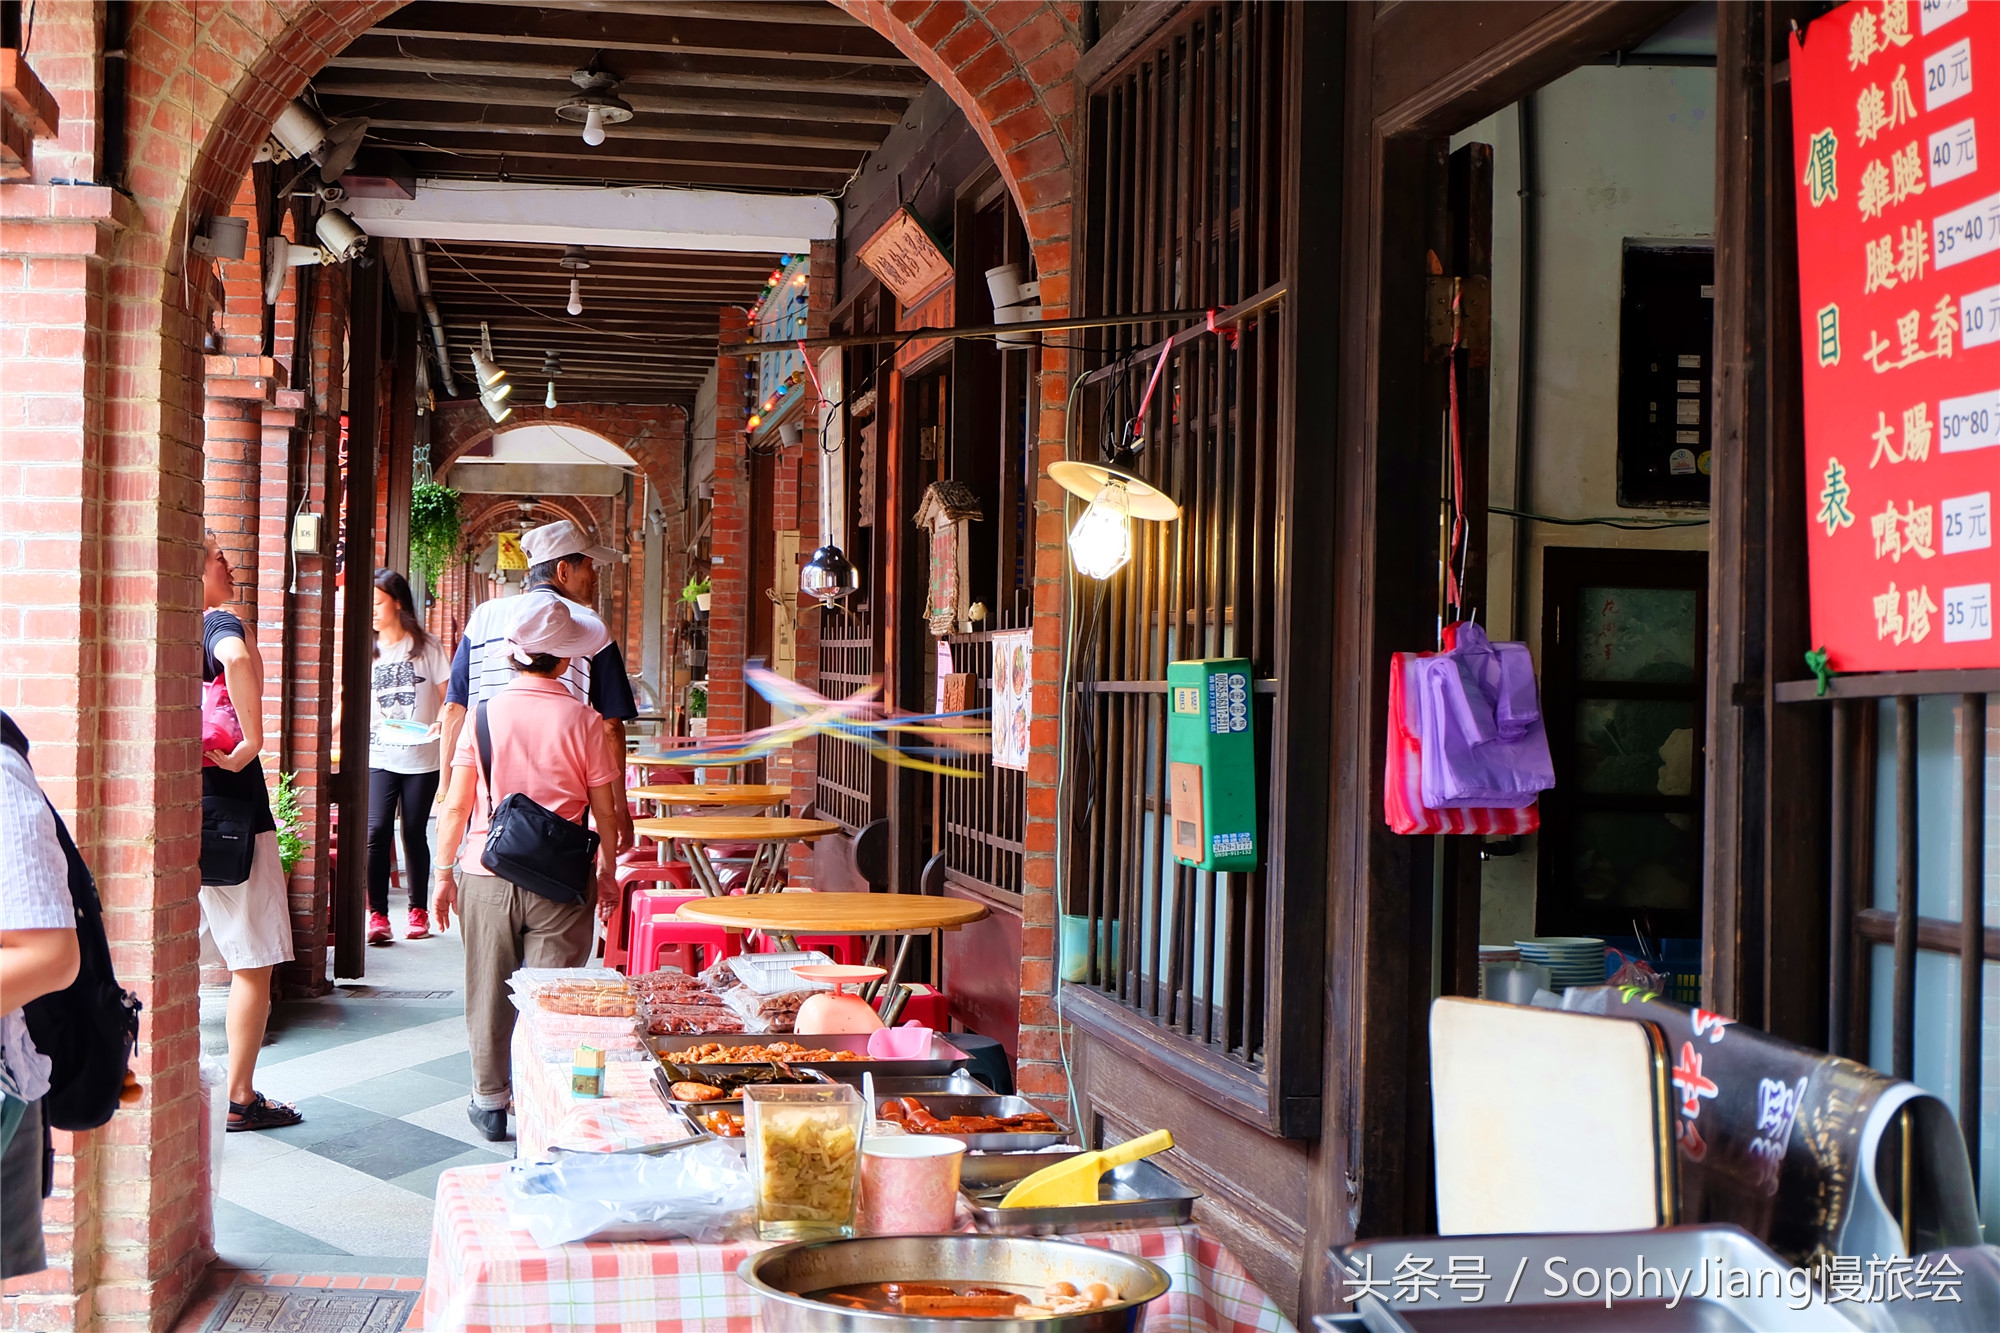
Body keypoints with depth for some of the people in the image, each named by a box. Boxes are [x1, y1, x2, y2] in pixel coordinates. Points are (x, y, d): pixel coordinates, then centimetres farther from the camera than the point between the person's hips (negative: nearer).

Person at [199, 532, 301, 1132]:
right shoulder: (219, 623, -15)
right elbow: (237, 660, -38)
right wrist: (252, 742, -28)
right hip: (229, 812, -7)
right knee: (253, 964, 3)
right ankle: (240, 1099, 7)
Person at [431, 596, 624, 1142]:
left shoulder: (484, 715, -3)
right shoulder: (584, 722, -6)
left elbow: (455, 804, 0)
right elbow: (606, 811, -1)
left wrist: (443, 872, 10)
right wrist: (607, 873, 14)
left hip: (487, 876, 1)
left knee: (490, 993, 12)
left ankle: (491, 1101, 22)